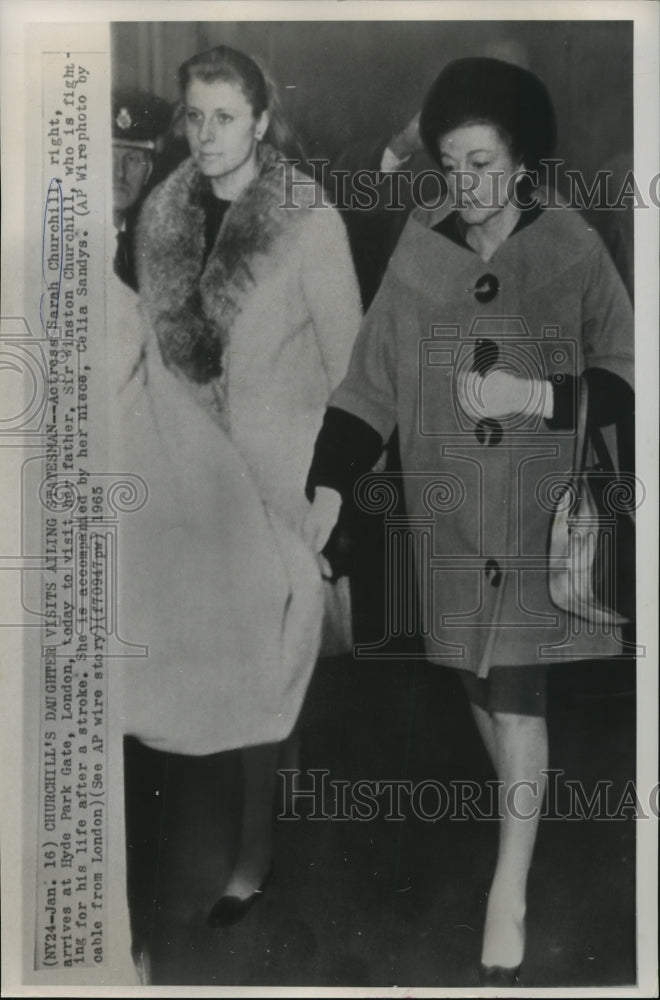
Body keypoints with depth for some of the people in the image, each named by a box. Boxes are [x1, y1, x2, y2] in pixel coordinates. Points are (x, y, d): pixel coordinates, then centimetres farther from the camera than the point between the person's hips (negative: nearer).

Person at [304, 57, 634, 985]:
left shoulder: (573, 248, -6)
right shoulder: (419, 253, -1)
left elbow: (625, 378, -3)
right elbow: (370, 382, -4)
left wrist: (537, 396, -19)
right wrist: (329, 489, -13)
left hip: (540, 506, -2)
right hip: (451, 509, 3)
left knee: (517, 690, -3)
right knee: (481, 679, 13)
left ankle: (511, 890, 12)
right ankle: (528, 820, 39)